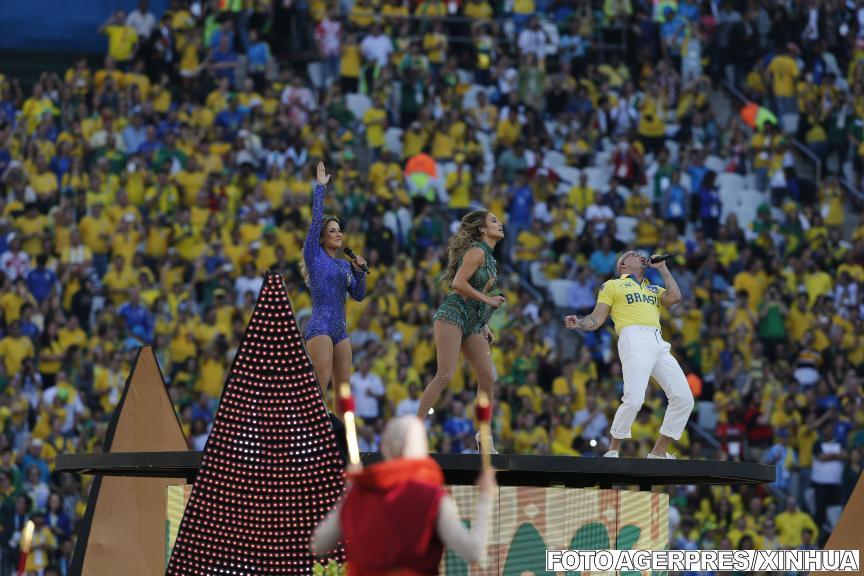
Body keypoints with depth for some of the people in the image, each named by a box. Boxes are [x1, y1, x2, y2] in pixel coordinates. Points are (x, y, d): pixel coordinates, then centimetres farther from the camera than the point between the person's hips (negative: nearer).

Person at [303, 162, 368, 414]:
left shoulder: (344, 265, 18)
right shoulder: (315, 257, 0)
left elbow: (358, 295, 14)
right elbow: (316, 220, -7)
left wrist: (359, 270, 0)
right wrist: (320, 187, -6)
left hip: (340, 330, 7)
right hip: (320, 326, -7)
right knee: (320, 389, -15)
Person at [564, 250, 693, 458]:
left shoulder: (653, 289, 31)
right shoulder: (612, 285, 19)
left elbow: (675, 297, 11)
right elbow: (597, 319, 9)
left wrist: (662, 269, 23)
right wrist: (579, 323, -12)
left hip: (659, 344, 6)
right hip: (634, 339, -6)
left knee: (684, 398, -5)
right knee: (634, 400, -24)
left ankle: (659, 451, 4)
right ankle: (613, 450, -7)